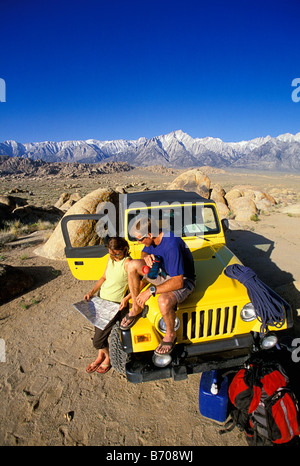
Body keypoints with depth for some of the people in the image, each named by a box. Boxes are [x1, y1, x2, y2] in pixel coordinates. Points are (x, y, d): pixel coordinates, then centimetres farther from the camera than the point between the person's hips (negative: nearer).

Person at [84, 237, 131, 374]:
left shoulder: (127, 263, -19)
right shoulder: (111, 259, 6)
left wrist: (126, 298, -25)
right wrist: (92, 292, 8)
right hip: (101, 298, 7)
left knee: (98, 339, -3)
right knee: (97, 329, 12)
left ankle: (108, 358, 25)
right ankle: (101, 355, 37)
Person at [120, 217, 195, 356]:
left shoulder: (171, 246, -34)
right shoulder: (152, 238, -10)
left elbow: (178, 282, -33)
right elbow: (144, 252, 13)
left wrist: (151, 290, -30)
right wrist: (147, 257, -13)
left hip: (182, 280, -8)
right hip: (162, 273, 8)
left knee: (164, 301, -38)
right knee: (133, 265, -13)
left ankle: (170, 334, -5)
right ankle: (136, 308, 2)